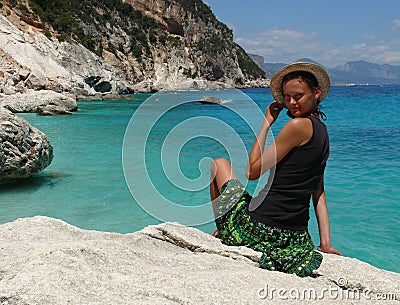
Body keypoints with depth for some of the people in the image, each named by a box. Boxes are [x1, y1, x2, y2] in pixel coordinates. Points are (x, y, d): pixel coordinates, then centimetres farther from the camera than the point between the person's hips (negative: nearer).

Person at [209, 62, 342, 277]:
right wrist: (325, 243, 11)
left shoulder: (299, 125, -16)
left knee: (220, 163, 14)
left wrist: (266, 123, -3)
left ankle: (222, 233, 20)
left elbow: (252, 172, -12)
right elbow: (318, 192, 10)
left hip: (260, 228, -9)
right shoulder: (321, 130, 11)